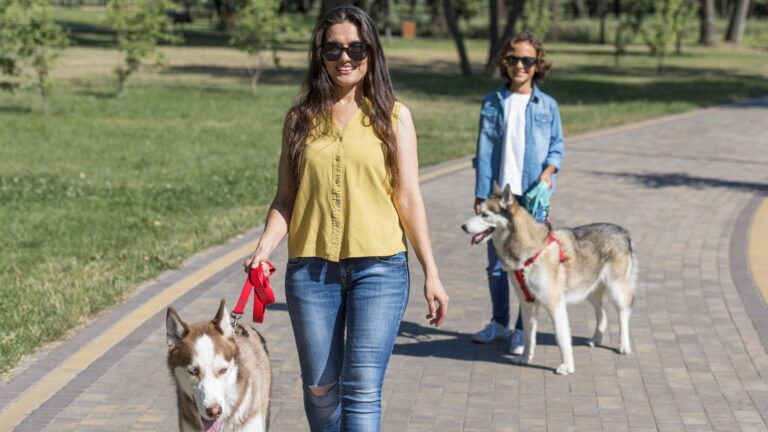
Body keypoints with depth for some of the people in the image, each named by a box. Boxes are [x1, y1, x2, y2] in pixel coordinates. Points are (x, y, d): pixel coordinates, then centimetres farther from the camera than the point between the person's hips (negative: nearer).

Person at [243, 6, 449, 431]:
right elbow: (285, 197, 9)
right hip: (310, 268, 2)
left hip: (379, 268, -2)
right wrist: (264, 248, -8)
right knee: (319, 388, 8)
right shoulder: (300, 118, 8)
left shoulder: (392, 116, 4)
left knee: (362, 389, -7)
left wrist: (431, 273, -1)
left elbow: (408, 198, 3)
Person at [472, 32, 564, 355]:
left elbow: (557, 145, 9)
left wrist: (549, 171, -11)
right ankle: (499, 322, 26)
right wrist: (481, 193, -1)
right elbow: (485, 150, 3)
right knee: (496, 264, 9)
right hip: (498, 194, 1)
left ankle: (522, 329, 11)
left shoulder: (547, 106, 5)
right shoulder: (493, 102, 5)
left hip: (532, 195, -1)